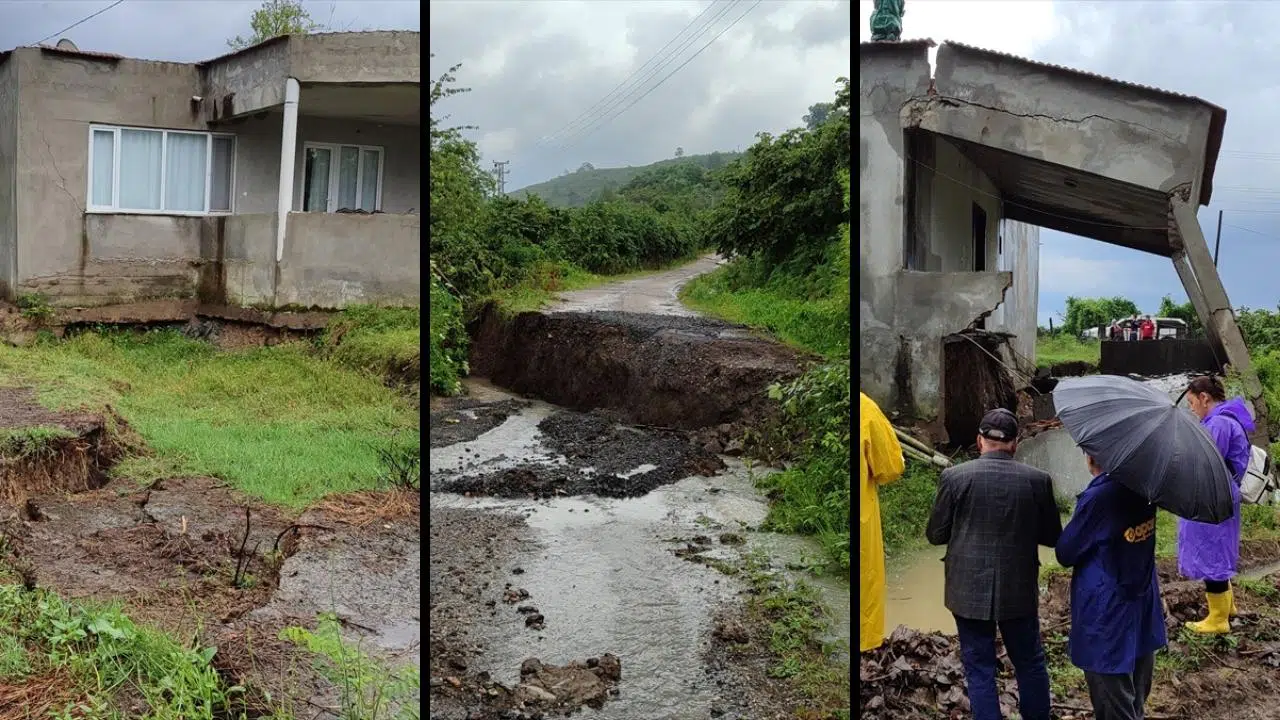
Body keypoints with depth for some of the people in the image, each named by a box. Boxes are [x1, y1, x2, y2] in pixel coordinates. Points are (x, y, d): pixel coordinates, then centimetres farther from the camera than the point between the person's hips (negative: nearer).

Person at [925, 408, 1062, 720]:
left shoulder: (954, 476, -11)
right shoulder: (1038, 480, -6)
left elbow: (935, 534, -4)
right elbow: (1052, 536, 3)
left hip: (970, 591, -2)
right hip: (1019, 591, 2)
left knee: (980, 670, 7)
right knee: (1030, 664, 19)